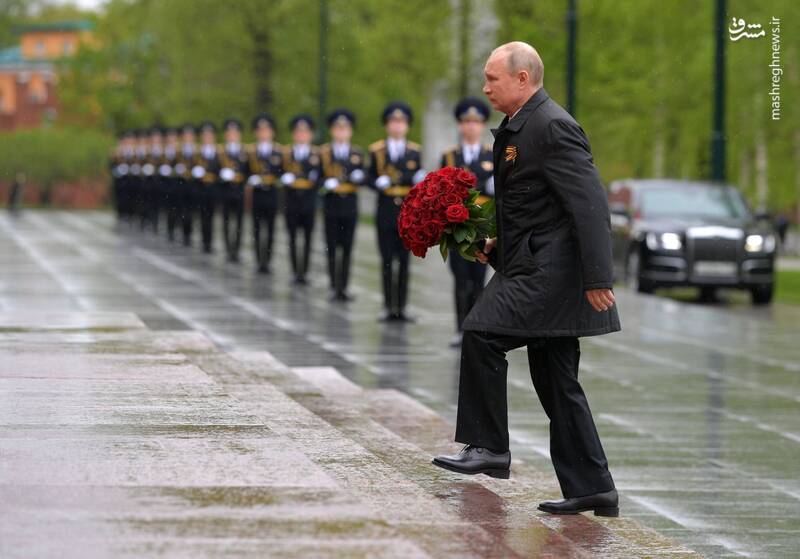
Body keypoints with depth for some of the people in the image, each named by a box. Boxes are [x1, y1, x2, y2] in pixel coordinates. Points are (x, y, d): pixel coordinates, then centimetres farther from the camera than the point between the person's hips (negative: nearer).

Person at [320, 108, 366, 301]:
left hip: (350, 205, 2)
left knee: (347, 248, 2)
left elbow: (362, 177, 7)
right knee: (332, 247, 0)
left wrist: (359, 177, -15)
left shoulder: (357, 154, 8)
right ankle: (334, 287, 4)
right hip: (331, 204, -2)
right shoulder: (324, 153, 2)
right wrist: (326, 183, -19)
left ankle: (344, 287, 6)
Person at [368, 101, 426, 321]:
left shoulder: (415, 151, 8)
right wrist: (379, 183, -16)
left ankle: (401, 307, 4)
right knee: (387, 260, 1)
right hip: (386, 211, -1)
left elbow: (417, 180, 8)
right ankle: (388, 307, 4)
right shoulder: (377, 151, 5)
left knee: (404, 260, 1)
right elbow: (371, 179, 4)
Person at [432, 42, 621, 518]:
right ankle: (591, 488, 11)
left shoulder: (553, 127, -14)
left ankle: (488, 447, -8)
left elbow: (590, 203, -20)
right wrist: (497, 246, 12)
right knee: (557, 383, 9)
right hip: (537, 267, 11)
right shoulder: (521, 128, 18)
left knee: (482, 334, -16)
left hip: (549, 269, -11)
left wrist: (598, 278, -25)